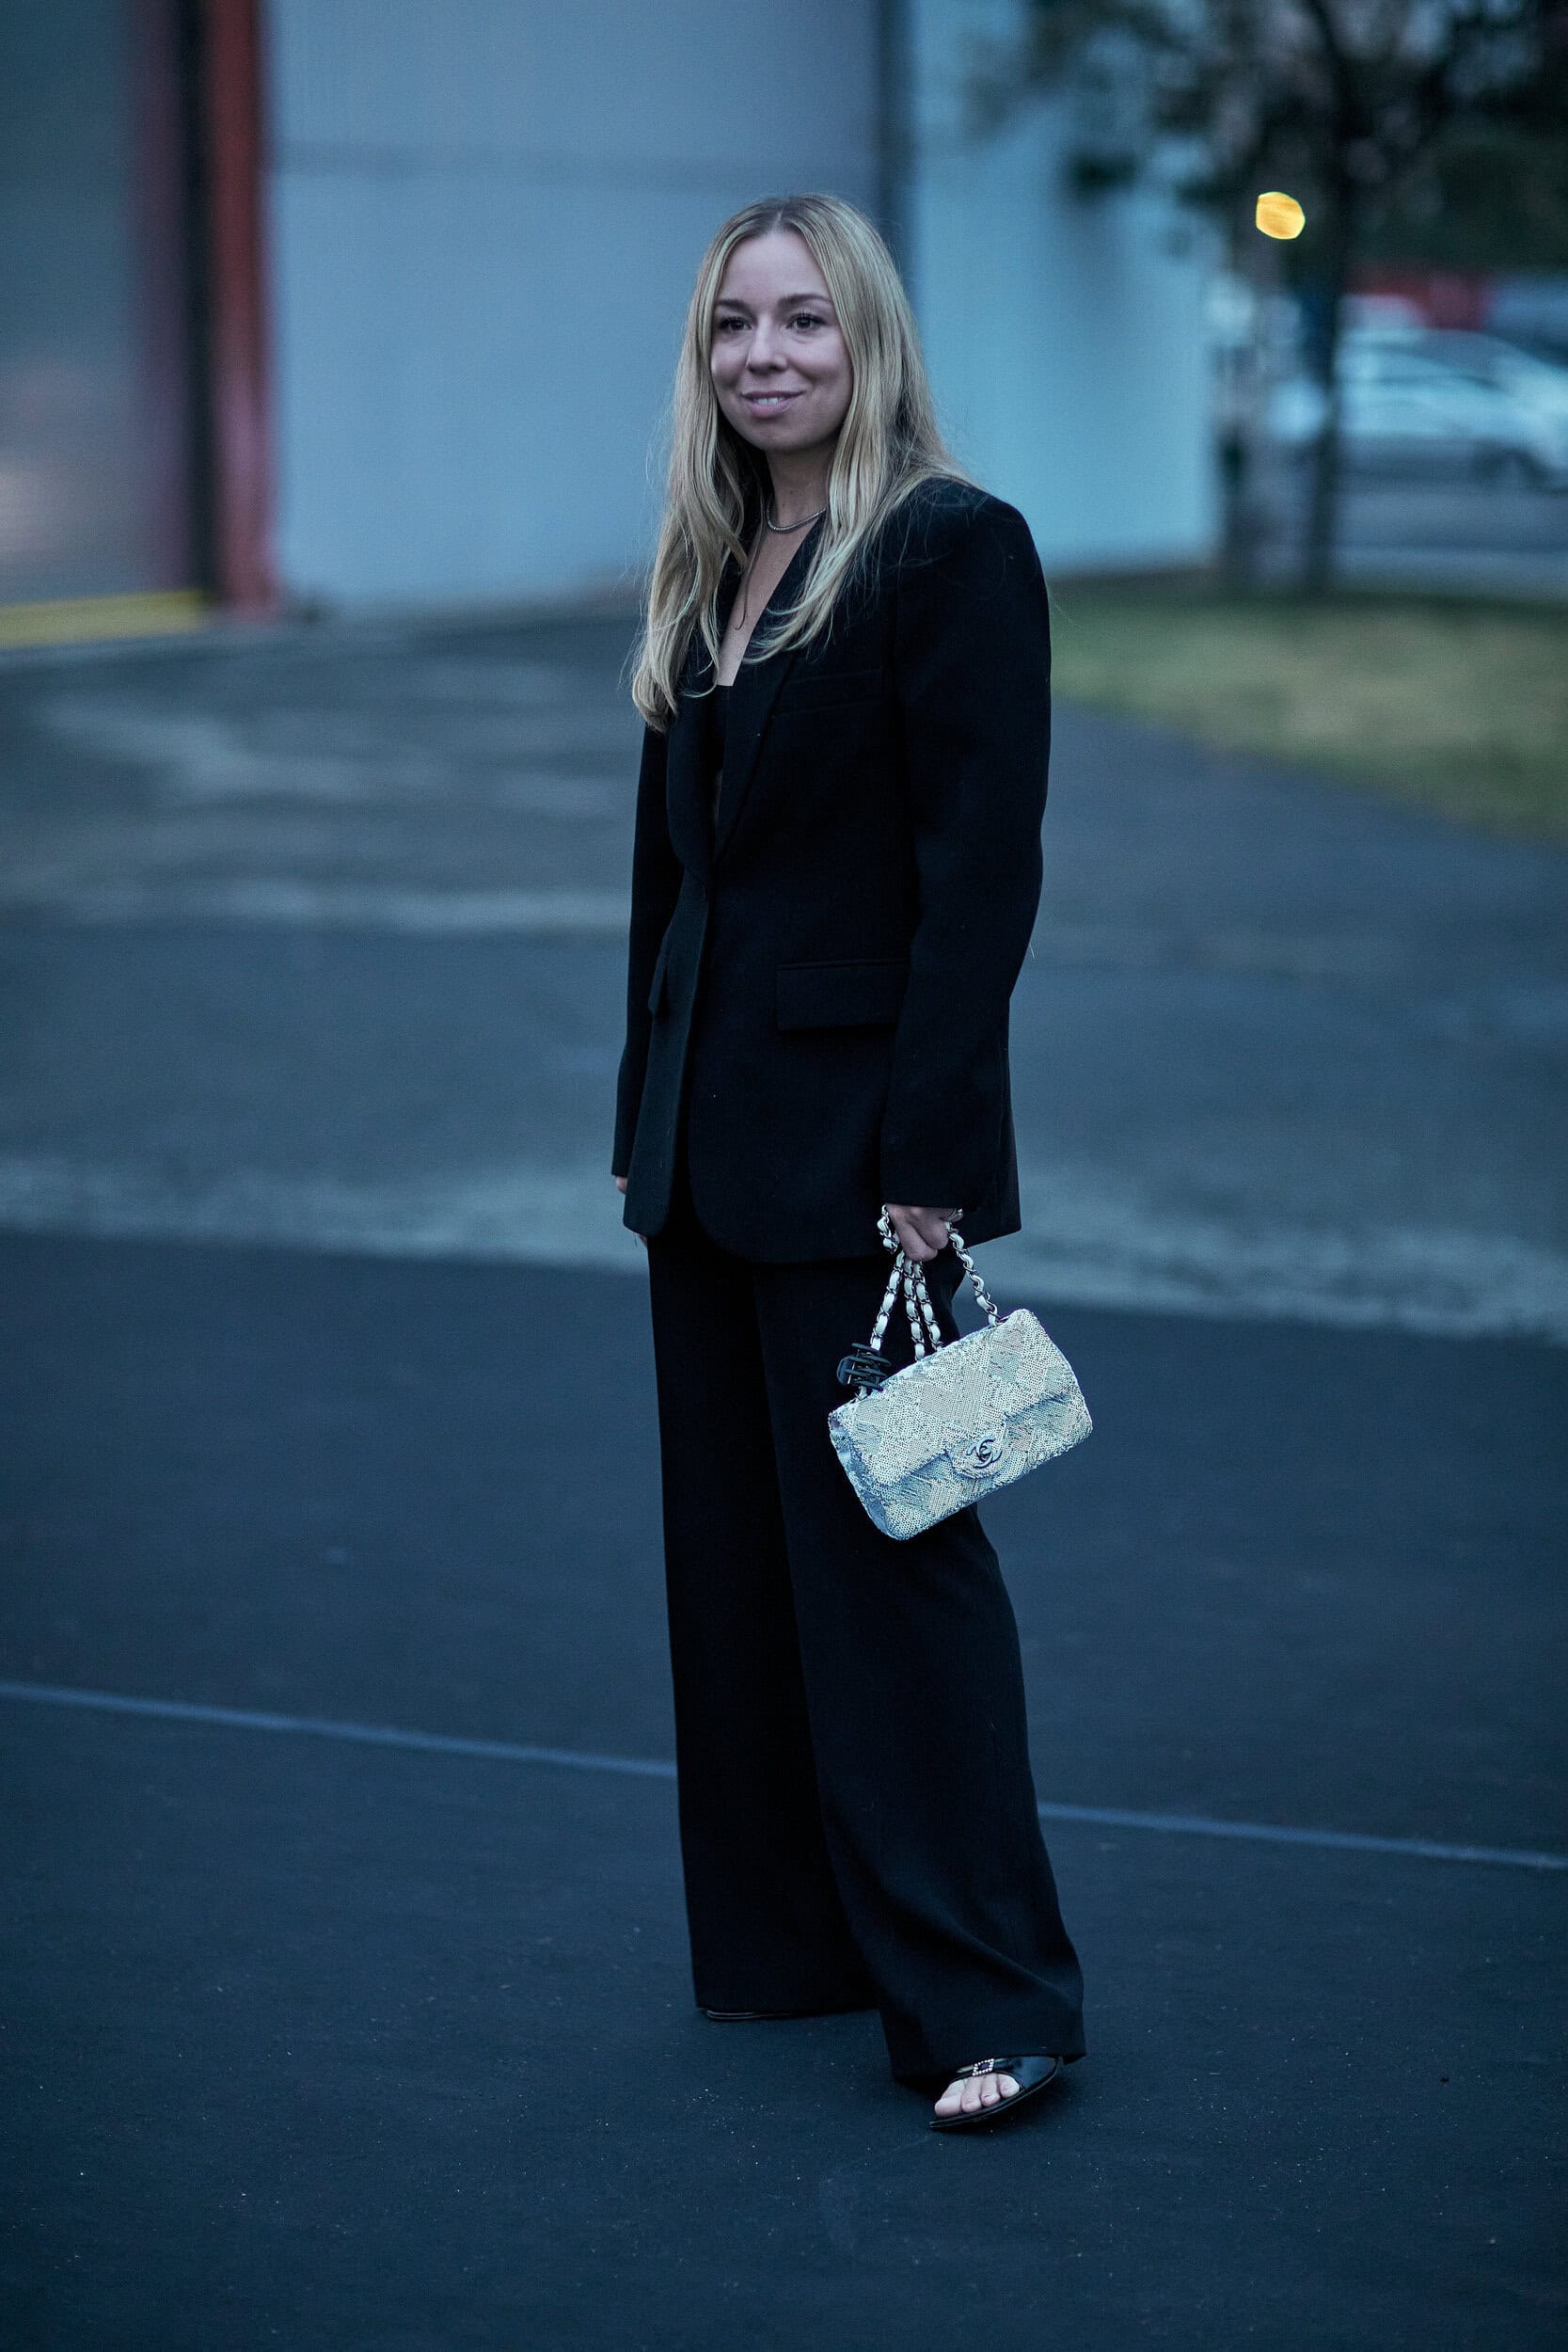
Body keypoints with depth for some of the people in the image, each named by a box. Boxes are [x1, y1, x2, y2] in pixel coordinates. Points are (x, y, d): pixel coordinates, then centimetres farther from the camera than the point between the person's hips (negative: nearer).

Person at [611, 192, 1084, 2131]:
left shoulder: (953, 549, -11)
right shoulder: (712, 571, 13)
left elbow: (981, 873, -16)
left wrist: (927, 1160, -19)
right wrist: (647, 1123, 14)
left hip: (855, 1141, -8)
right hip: (711, 1150, 8)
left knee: (891, 1553, -4)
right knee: (734, 1555, 13)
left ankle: (986, 2000, 4)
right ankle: (786, 1939, 25)